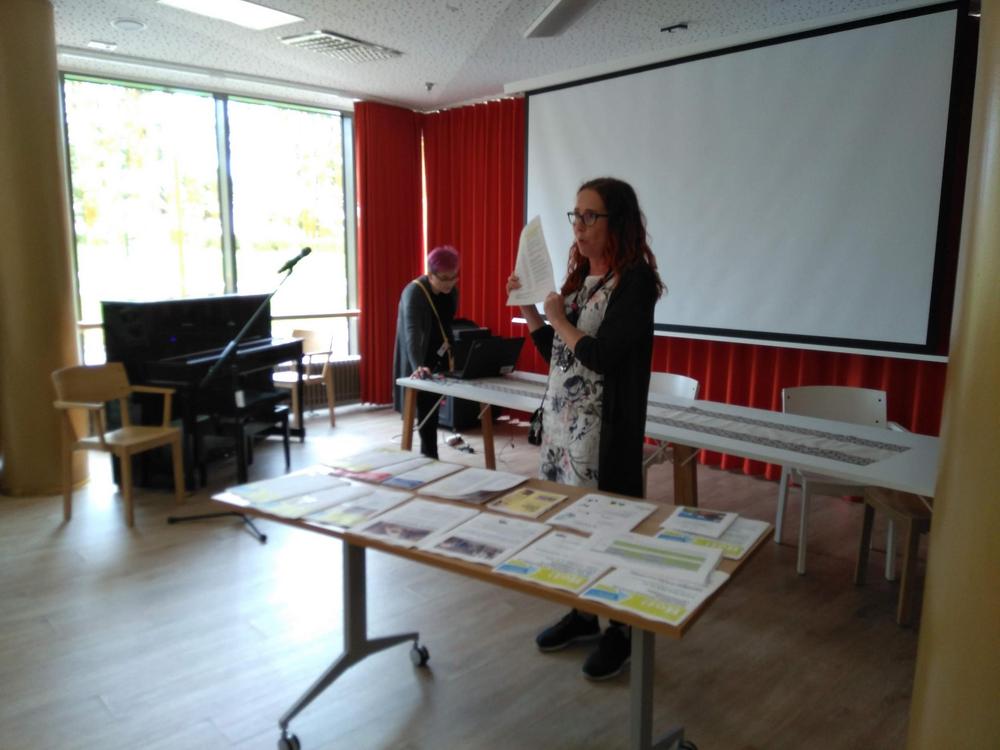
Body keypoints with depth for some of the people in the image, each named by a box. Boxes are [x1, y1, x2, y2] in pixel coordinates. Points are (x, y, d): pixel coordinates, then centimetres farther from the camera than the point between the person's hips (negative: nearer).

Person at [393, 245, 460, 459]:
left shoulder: (452, 290, 0)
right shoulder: (414, 293, -22)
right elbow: (412, 332, -34)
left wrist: (452, 353, 14)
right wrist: (418, 366, -47)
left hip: (441, 359, 6)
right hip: (420, 364, -6)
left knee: (433, 408, 10)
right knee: (426, 410, -4)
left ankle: (427, 454, 21)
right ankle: (429, 456, 6)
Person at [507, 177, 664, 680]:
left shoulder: (635, 280, -12)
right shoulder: (579, 276, 11)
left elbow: (601, 355, -21)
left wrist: (559, 319, -8)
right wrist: (528, 309, 6)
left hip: (606, 425, -7)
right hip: (562, 416, 8)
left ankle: (619, 634, 23)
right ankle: (582, 616, 34)